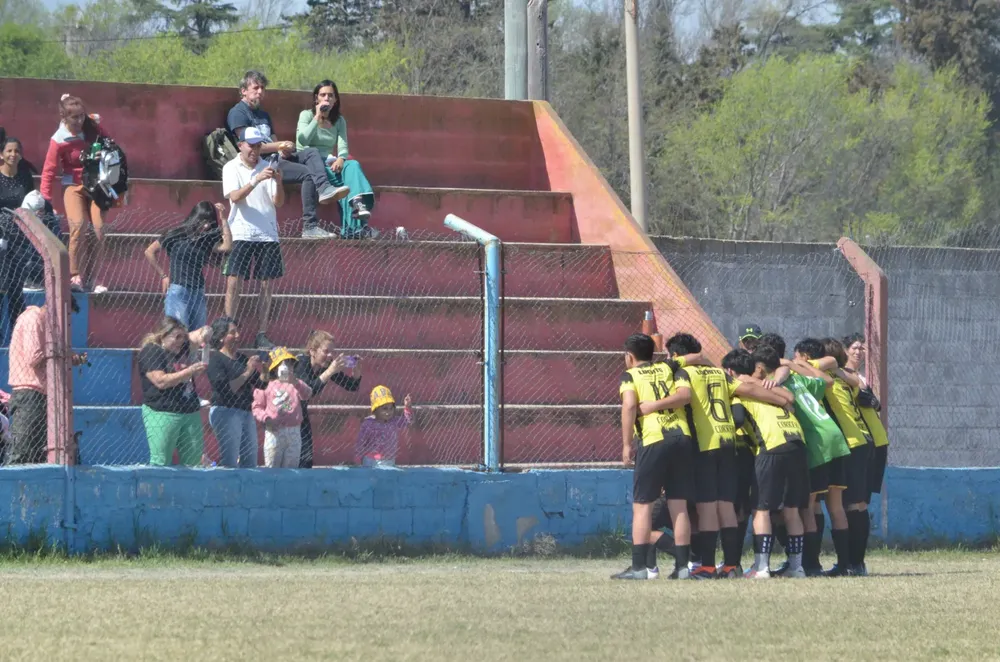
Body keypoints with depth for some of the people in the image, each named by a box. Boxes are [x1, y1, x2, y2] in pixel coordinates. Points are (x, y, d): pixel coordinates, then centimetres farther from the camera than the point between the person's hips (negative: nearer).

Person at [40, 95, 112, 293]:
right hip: (73, 186, -3)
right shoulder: (59, 141, -15)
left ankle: (90, 279, 2)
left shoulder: (93, 128, -6)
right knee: (78, 226, -24)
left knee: (99, 229, -8)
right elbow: (49, 172, -13)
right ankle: (75, 277, -18)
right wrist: (46, 201, -16)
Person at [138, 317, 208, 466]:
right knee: (161, 464, -11)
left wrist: (203, 335, -2)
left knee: (194, 462, 3)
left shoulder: (181, 346, 13)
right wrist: (190, 371, -19)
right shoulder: (151, 352, -9)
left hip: (190, 413, 8)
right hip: (163, 413, -8)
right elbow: (161, 381, -18)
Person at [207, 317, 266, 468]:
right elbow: (225, 389, -16)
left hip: (246, 413, 8)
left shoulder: (241, 358, 16)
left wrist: (262, 370, -3)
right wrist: (248, 372, -16)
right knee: (230, 463, -11)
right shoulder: (215, 359, -5)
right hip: (225, 411, -8)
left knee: (250, 463, 6)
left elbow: (261, 384, 17)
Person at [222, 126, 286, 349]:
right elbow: (235, 197, -15)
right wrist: (256, 180, -28)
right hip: (241, 234, -3)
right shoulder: (231, 168, 1)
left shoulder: (266, 167, 6)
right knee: (233, 281, -9)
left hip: (267, 234, 3)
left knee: (266, 284, 2)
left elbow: (278, 202, 1)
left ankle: (262, 334, 5)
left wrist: (278, 182, -19)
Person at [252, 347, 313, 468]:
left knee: (290, 468, 5)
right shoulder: (266, 386, 5)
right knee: (272, 468, 0)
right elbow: (257, 407, 6)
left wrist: (295, 382, -32)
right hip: (274, 432, -2)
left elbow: (307, 394, -13)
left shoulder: (296, 384, 8)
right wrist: (265, 418, -14)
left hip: (293, 432, 2)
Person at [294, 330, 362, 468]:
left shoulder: (328, 366, -9)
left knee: (306, 461, 1)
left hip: (300, 412, 7)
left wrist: (356, 370, -24)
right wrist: (330, 372, -49)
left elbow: (352, 386, -4)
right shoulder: (300, 364, -28)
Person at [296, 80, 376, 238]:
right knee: (344, 179, -32)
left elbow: (343, 147, 3)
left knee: (353, 166, -30)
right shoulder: (306, 115, 6)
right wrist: (317, 117, -12)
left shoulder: (339, 121, 17)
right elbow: (303, 140, -12)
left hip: (329, 163, 4)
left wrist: (340, 159, -20)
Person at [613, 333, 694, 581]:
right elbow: (685, 393, 2)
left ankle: (640, 566, -4)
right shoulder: (668, 369, 20)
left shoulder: (630, 376, 8)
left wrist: (626, 444, -5)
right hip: (682, 437, 4)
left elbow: (629, 405, -9)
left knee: (642, 505, 1)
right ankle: (682, 565, 6)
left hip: (653, 440, -4)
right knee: (679, 505, 8)